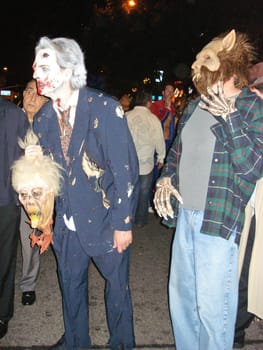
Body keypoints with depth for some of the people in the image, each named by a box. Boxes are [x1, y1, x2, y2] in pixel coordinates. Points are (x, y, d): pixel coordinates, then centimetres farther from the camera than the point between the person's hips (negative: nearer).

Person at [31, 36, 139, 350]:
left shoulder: (105, 108, -17)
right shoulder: (42, 119, 0)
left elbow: (126, 168, -16)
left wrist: (123, 223, -15)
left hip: (104, 219, -4)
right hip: (67, 222, 5)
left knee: (117, 284, 14)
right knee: (70, 284, 21)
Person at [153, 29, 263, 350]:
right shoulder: (194, 107, 10)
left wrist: (230, 117, -22)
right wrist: (165, 179, 1)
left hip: (219, 220, -6)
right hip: (184, 216, 7)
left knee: (212, 306, 2)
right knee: (180, 294, 19)